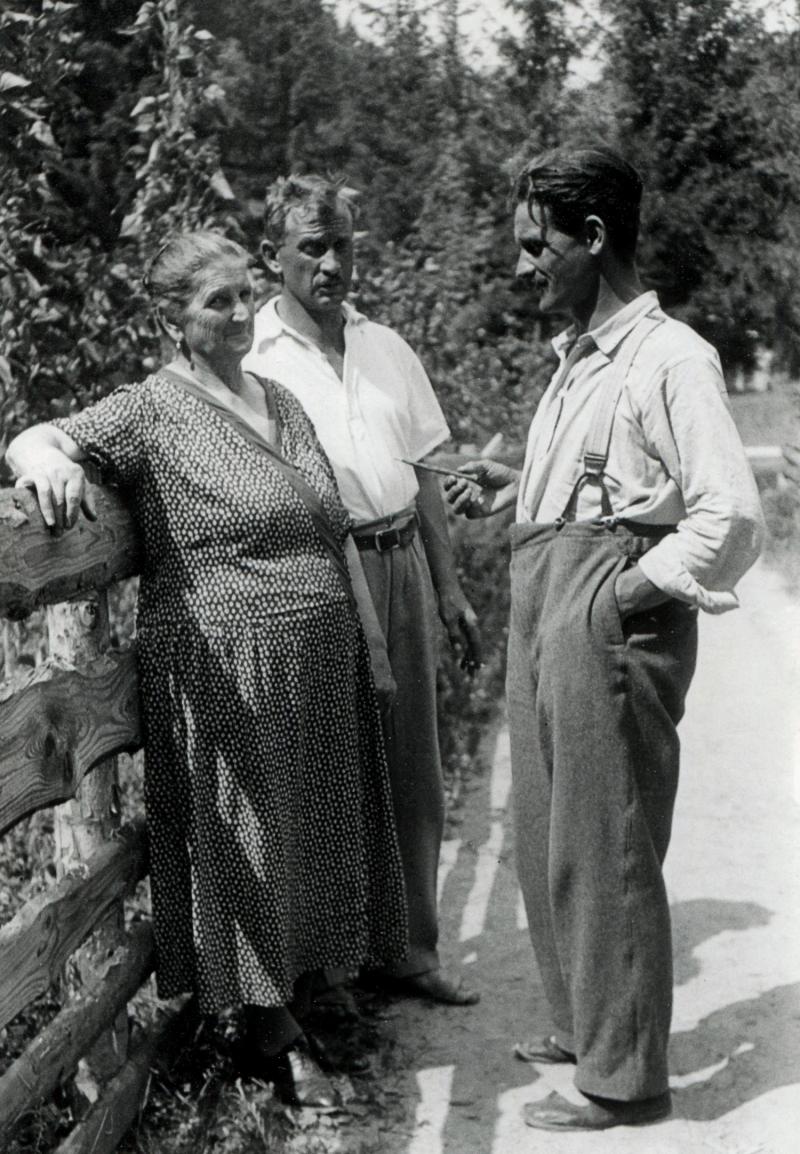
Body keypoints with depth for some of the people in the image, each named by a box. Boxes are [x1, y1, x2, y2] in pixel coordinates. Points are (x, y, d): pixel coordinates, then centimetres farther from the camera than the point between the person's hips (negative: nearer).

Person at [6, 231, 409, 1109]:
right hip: (226, 671, -6)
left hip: (320, 669, 7)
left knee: (314, 834, 12)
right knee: (247, 845, 2)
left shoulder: (283, 403, 14)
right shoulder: (152, 412, -5)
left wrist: (370, 639, 17)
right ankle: (271, 1038, 15)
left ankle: (295, 1010, 27)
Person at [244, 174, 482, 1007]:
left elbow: (422, 474, 16)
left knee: (412, 769, 10)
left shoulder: (386, 348, 12)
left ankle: (410, 948, 23)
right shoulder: (249, 358, -4)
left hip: (400, 567, 5)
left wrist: (449, 588, 14)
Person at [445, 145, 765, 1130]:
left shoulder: (669, 358, -12)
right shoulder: (575, 359, 16)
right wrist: (508, 487, 12)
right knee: (545, 838, 17)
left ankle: (625, 1079, 14)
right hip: (542, 611, 9)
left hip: (608, 616, -9)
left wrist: (631, 590, -16)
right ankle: (581, 1025, 35)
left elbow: (731, 516, -19)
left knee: (603, 852, 0)